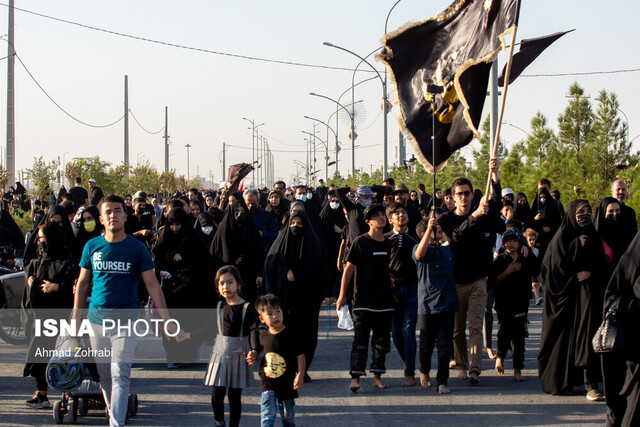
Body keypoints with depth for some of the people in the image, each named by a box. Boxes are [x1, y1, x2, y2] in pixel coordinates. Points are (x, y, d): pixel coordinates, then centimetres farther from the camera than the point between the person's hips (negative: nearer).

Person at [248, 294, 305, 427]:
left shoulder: (290, 335, -10)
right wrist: (253, 357, 0)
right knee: (267, 415, -8)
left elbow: (300, 356, -8)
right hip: (267, 383, 2)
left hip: (287, 383, -2)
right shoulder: (263, 336, 1)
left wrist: (300, 376, -14)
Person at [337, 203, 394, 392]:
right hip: (363, 299, -5)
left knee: (382, 339, 8)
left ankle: (377, 376, 16)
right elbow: (349, 268, -4)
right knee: (361, 339, -10)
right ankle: (355, 377, -12)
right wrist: (342, 294, -6)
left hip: (384, 299, 5)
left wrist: (392, 292, 19)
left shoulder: (388, 243, 10)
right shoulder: (361, 242, -5)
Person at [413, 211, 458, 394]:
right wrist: (429, 229, -34)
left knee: (445, 345, -2)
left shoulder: (447, 249, 13)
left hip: (447, 304, 3)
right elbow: (420, 254, -27)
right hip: (427, 304, -3)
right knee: (427, 343, 9)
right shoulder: (419, 248, -2)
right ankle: (424, 372, 33)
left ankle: (442, 382, 1)